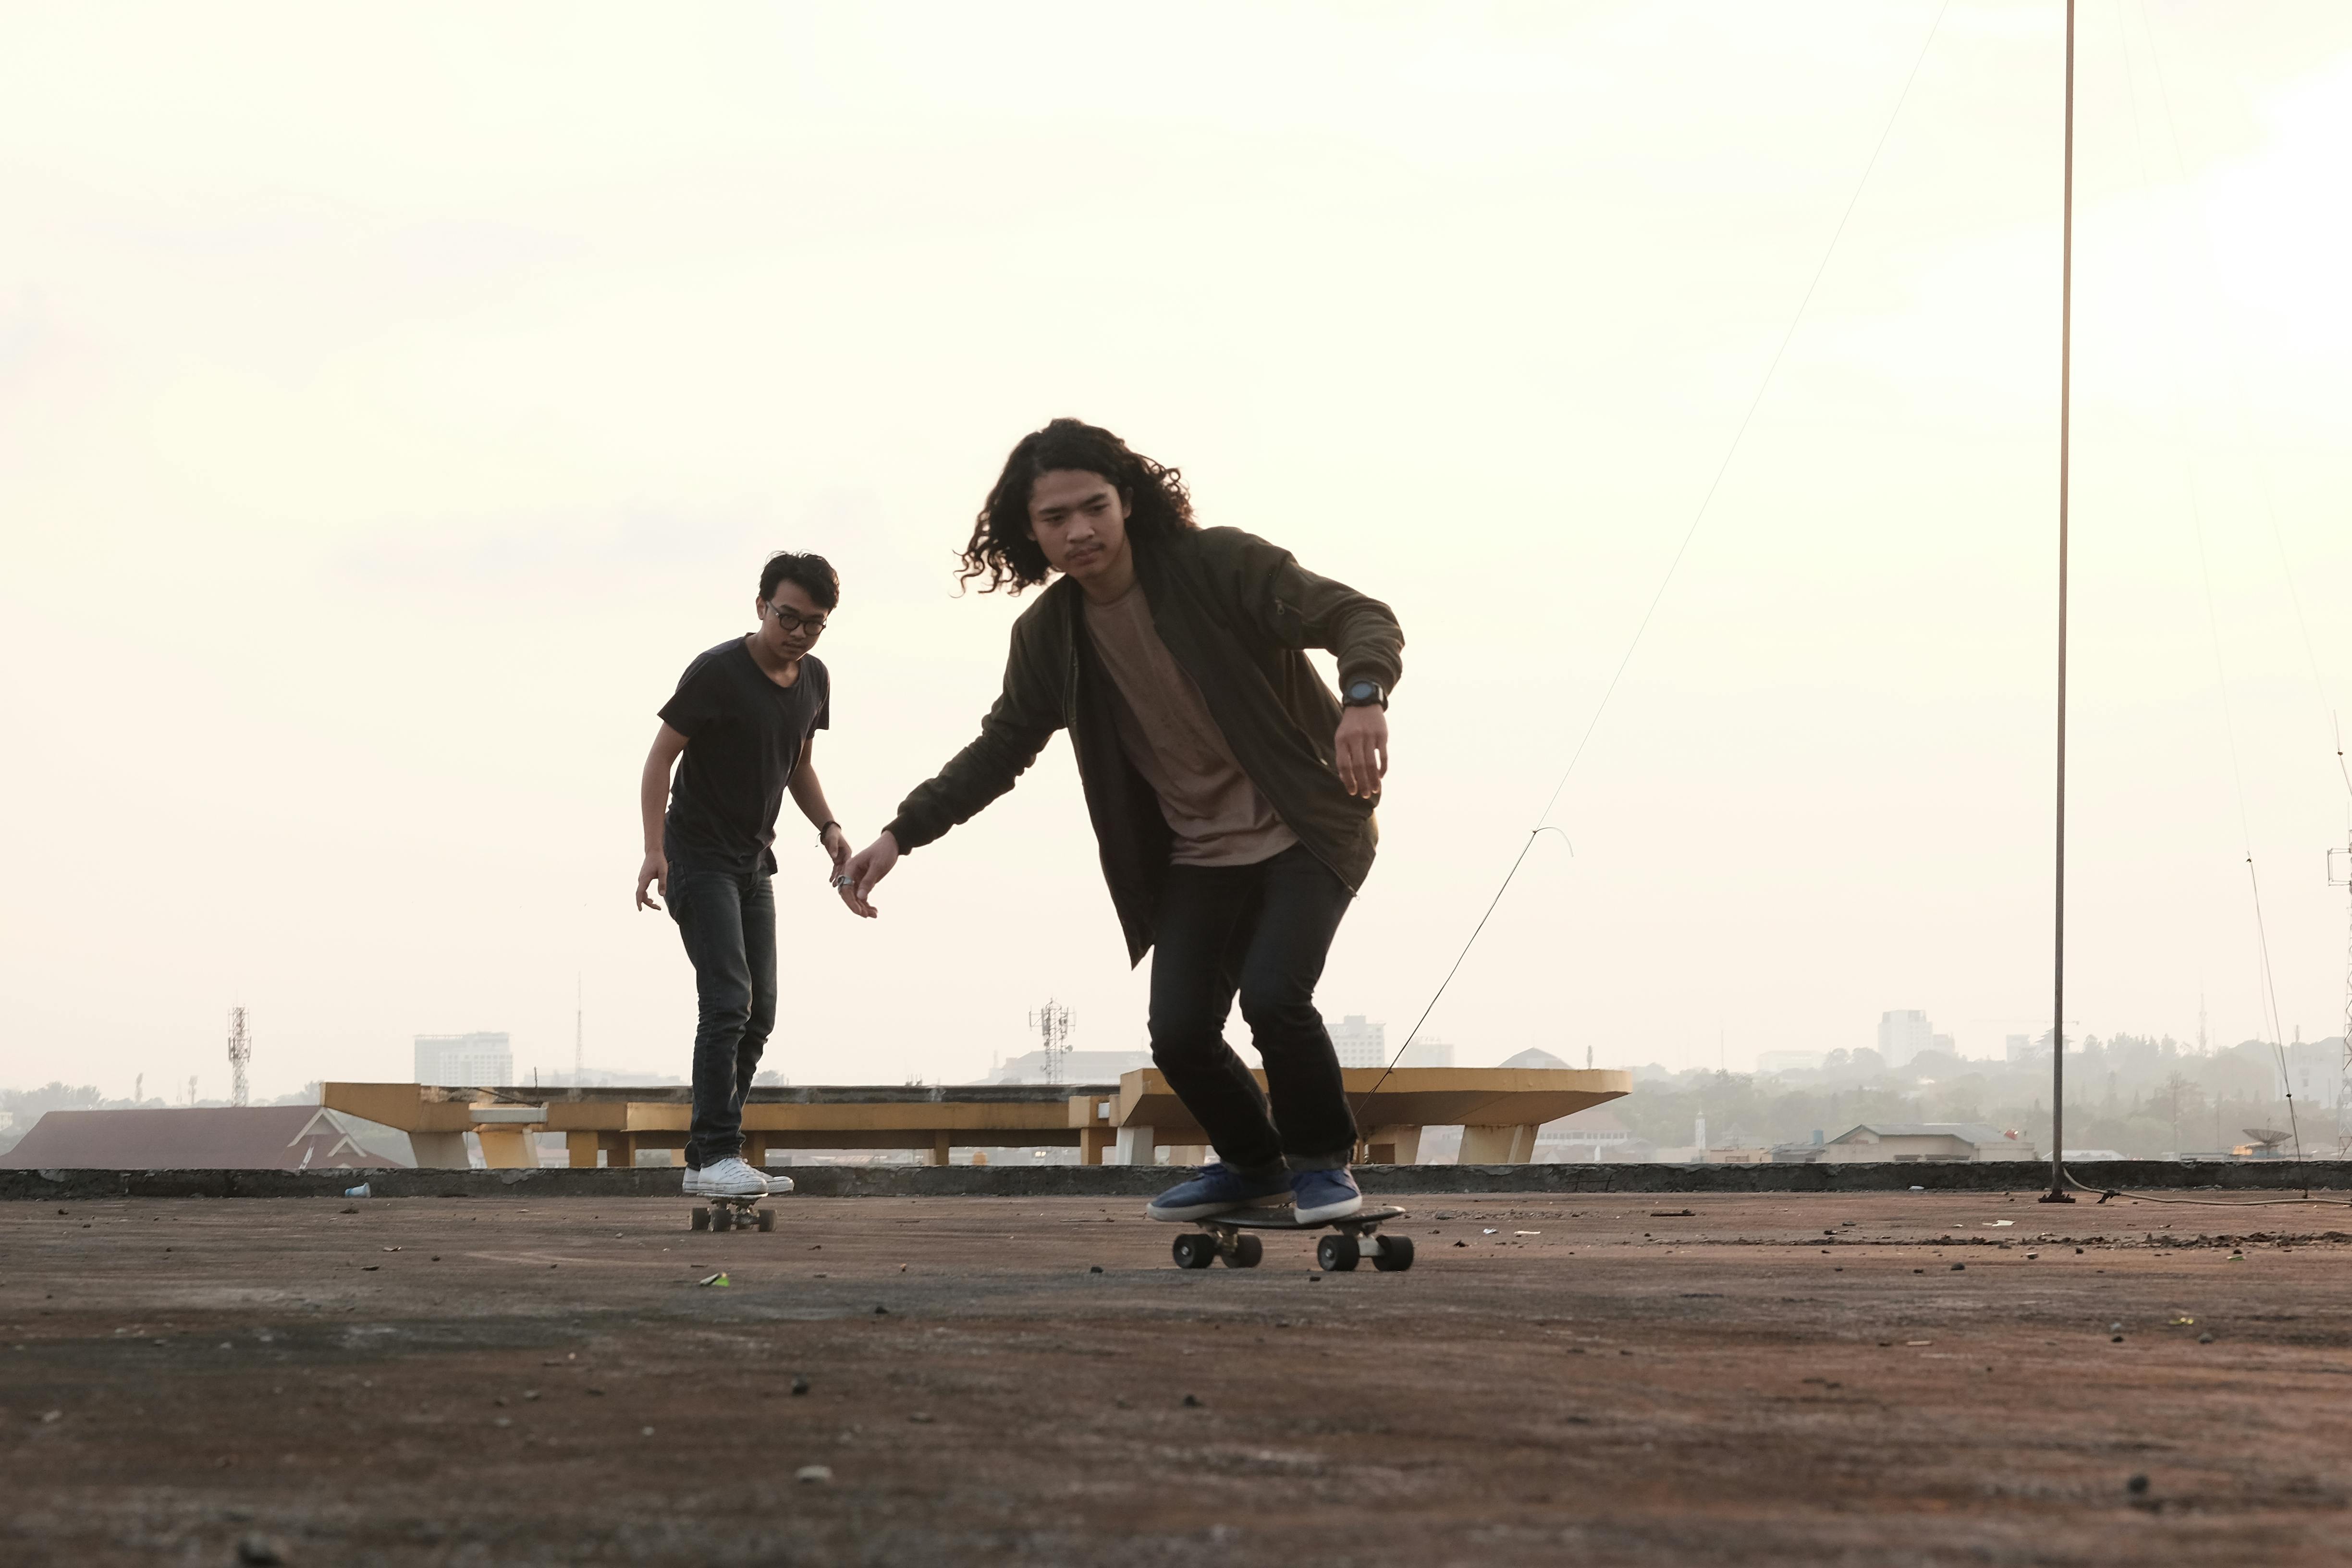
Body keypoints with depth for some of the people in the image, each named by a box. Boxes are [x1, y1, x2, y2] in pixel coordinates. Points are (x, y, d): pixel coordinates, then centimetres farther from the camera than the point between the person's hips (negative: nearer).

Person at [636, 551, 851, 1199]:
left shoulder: (814, 680, 5)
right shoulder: (717, 672, -16)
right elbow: (661, 755, -15)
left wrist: (827, 827, 2)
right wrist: (654, 849, -24)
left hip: (754, 859, 8)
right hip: (700, 856, -8)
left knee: (758, 1013, 6)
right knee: (728, 1002, -19)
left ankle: (705, 1159, 11)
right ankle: (718, 1153, -21)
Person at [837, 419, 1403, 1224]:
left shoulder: (1221, 565, -17)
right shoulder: (1048, 635, -1)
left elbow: (1361, 617, -22)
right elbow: (1001, 747, 11)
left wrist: (1363, 697, -45)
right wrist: (900, 834, 0)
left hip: (1303, 832, -5)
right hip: (1196, 856, 5)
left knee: (1272, 995, -23)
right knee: (1179, 1033, -6)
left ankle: (1322, 1160, 4)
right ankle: (1252, 1163, 25)